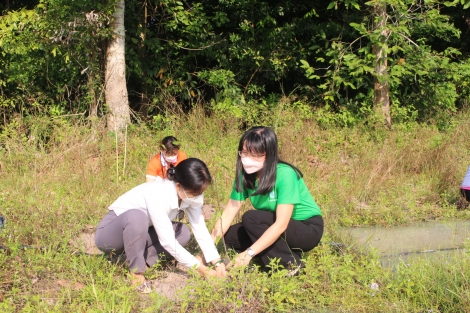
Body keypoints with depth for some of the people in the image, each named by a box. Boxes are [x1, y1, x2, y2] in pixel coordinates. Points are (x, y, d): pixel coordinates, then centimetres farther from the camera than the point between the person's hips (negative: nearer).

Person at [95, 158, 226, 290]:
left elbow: (201, 230, -9)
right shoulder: (158, 196, -34)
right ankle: (136, 272, -21)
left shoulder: (189, 194, -12)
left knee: (183, 233, -7)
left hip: (138, 232, 7)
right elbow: (167, 242, -32)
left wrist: (217, 262, -18)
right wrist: (200, 268, -26)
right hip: (109, 234, -7)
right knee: (136, 216, -38)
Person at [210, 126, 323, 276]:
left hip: (308, 230, -7)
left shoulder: (285, 174, -28)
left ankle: (290, 264, -13)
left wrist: (248, 253, -36)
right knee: (231, 236, -8)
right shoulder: (245, 175, -8)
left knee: (250, 218, -25)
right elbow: (229, 211, -8)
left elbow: (281, 224, -32)